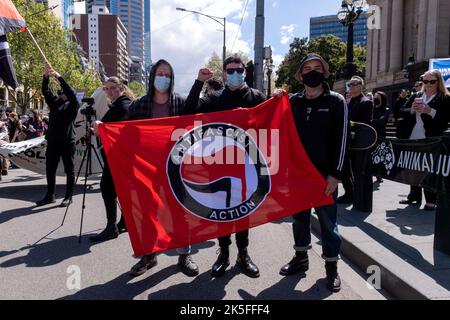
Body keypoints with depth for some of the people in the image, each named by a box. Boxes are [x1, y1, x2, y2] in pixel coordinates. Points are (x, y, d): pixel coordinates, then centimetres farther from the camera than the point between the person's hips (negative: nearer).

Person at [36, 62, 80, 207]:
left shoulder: (73, 105, 2)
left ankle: (68, 197, 9)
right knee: (50, 170, 10)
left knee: (69, 170, 2)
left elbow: (71, 92, -15)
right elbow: (45, 91, 4)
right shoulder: (54, 102, 15)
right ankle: (50, 196, 20)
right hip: (52, 141, 6)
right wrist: (46, 76, -11)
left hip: (67, 141, -5)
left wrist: (59, 77, -21)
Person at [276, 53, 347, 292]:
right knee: (300, 216, 13)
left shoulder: (336, 101, -2)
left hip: (325, 173, -3)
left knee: (327, 220, 5)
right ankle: (301, 257, 28)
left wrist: (335, 174, -11)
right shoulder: (293, 101, 7)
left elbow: (341, 139, -6)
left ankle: (331, 266, 18)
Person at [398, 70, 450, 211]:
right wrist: (412, 110, -10)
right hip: (413, 139, 5)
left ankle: (431, 200, 7)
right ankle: (414, 196, 24)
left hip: (431, 141, -5)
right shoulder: (416, 96, 15)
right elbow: (402, 112, 10)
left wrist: (430, 111, -21)